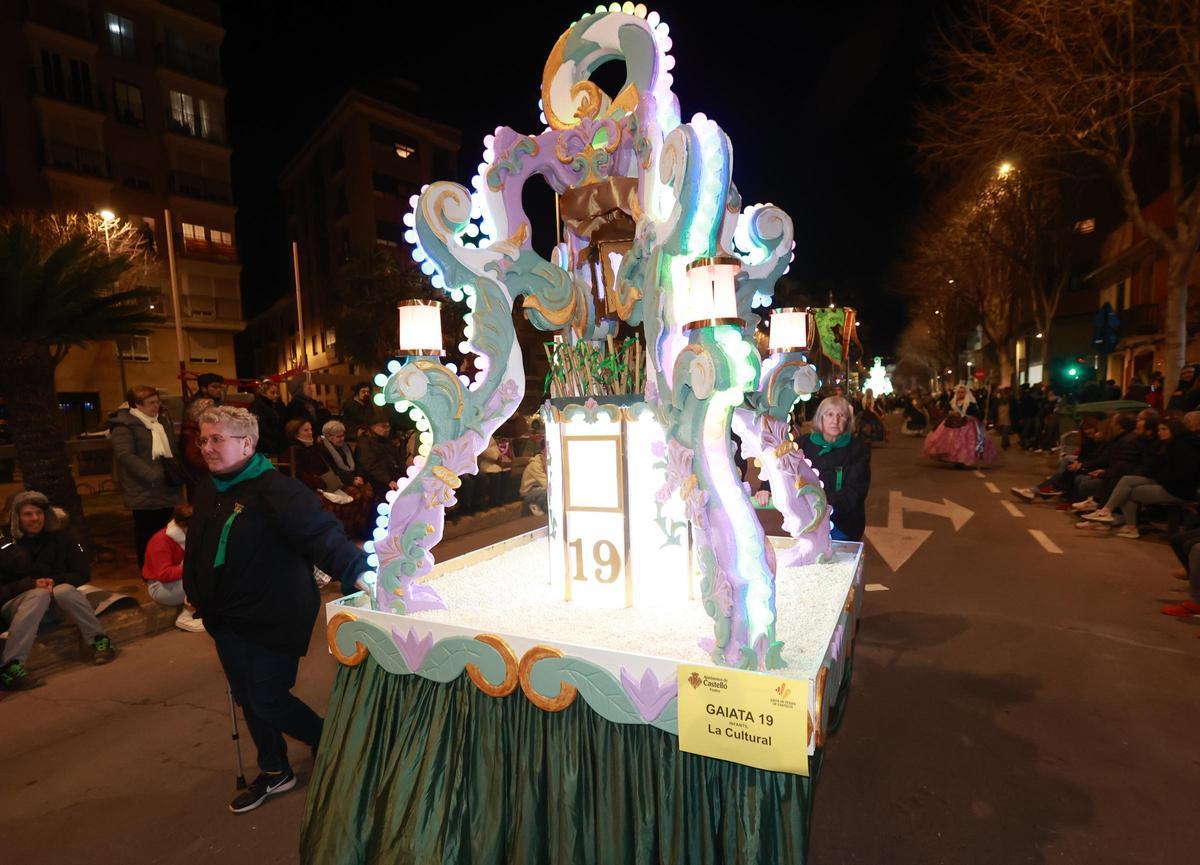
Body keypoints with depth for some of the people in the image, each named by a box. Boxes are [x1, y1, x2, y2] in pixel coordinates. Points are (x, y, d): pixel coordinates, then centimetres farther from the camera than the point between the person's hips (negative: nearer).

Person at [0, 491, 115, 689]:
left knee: (64, 590, -33)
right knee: (39, 595, -35)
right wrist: (31, 584, -21)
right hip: (18, 604, -1)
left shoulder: (60, 538, 4)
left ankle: (99, 641, -27)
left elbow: (83, 573, 1)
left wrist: (56, 581, -17)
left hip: (56, 605, 1)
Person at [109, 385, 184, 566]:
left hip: (168, 490, 6)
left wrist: (178, 472, 11)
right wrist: (154, 476, -24)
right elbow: (125, 455, -19)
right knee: (147, 536, 3)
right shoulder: (124, 425, -9)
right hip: (145, 492, -6)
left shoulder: (163, 421, 15)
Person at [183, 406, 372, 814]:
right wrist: (196, 595, 19)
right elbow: (197, 548, 17)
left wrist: (356, 570, -50)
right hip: (227, 620, 8)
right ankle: (274, 772, 40)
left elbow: (320, 531, -36)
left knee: (268, 702, 1)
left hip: (275, 619, -8)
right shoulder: (207, 490, 3)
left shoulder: (275, 489, -23)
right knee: (248, 699, 18)